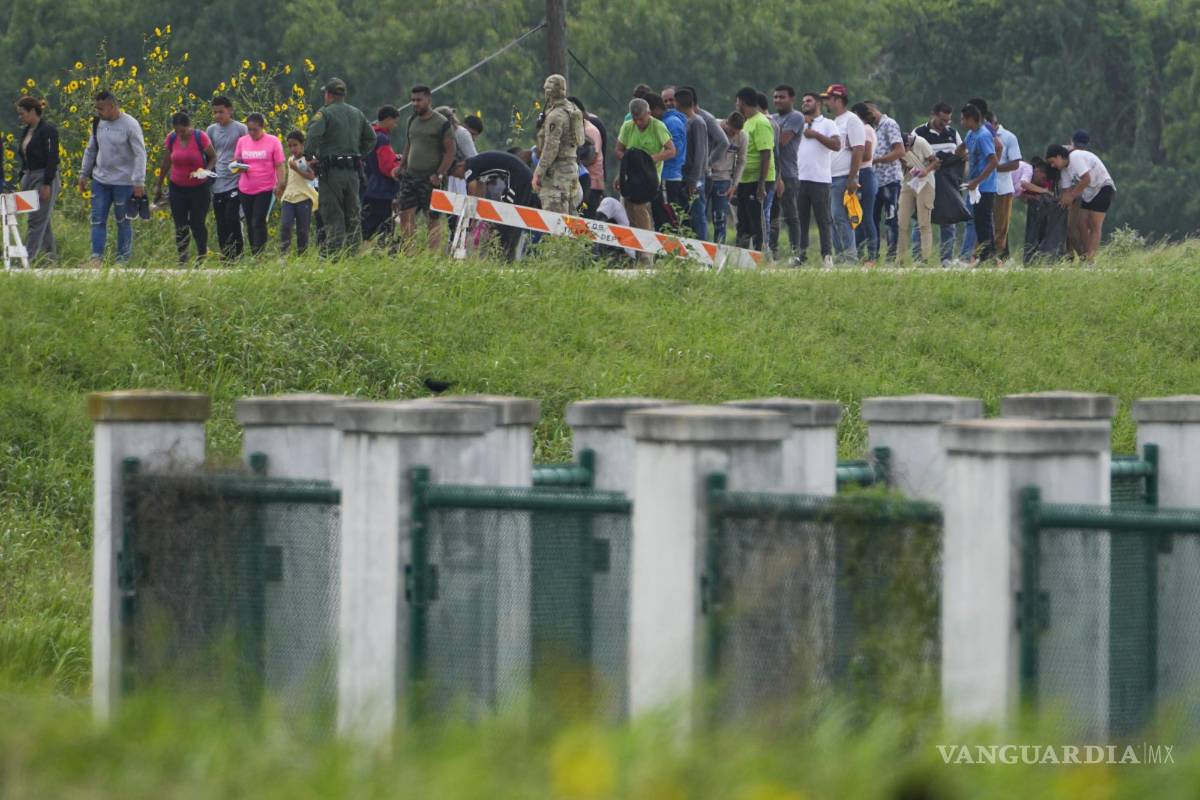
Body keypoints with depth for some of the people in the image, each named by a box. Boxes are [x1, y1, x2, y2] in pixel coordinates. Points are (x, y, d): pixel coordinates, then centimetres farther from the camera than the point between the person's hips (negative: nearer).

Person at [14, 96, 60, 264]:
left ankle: (28, 257, -13)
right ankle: (51, 256, 18)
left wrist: (47, 185, -20)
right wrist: (21, 181, 17)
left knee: (36, 221, -10)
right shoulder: (26, 131, 13)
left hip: (44, 179, -9)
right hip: (29, 178, 9)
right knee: (43, 221, 12)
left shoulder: (48, 131, -13)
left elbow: (52, 158, -17)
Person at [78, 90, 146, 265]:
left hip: (123, 183, -5)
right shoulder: (98, 123, 5)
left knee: (123, 223, 5)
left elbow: (140, 154, -14)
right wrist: (84, 175, 17)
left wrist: (139, 182, -19)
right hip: (100, 181, 5)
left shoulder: (130, 125, -13)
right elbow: (90, 150, 17)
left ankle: (123, 260, 13)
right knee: (98, 220, 0)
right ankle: (96, 257, 1)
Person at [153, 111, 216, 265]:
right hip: (178, 188, 3)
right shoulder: (172, 139, -3)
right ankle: (182, 261, 7)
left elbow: (213, 157, -1)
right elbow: (166, 163, 10)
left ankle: (202, 257, 11)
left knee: (197, 223, -2)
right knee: (180, 226, 2)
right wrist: (159, 185, 15)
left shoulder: (201, 138, -13)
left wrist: (206, 171, -20)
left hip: (199, 188, -3)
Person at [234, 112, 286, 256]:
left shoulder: (272, 142, -3)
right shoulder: (242, 141, 7)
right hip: (245, 189, 4)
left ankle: (258, 254, -11)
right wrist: (238, 166, -10)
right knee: (250, 224, 8)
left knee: (258, 222, -12)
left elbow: (279, 166, -1)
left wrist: (280, 185, -10)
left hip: (265, 189, -4)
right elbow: (236, 162, 14)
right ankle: (254, 255, 16)